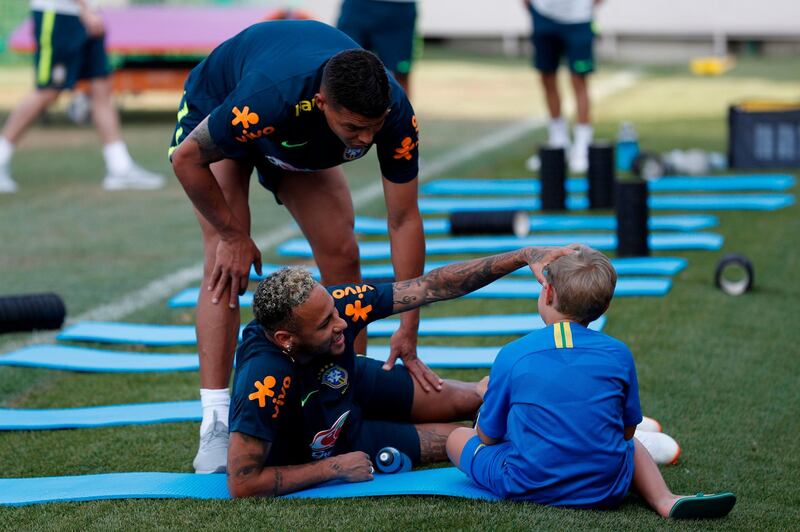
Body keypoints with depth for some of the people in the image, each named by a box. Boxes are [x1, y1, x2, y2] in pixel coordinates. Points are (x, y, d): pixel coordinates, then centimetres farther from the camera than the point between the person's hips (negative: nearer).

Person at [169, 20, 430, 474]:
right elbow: (188, 158, -29)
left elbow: (404, 220, -25)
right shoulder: (267, 99, -47)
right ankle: (216, 426, -21)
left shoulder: (395, 114, -35)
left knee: (342, 257, -6)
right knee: (225, 262, -20)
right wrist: (233, 236, -20)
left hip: (304, 146, 4)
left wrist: (408, 332, -26)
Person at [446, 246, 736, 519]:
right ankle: (664, 500, 5)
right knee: (631, 444, 34)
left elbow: (488, 436, 2)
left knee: (457, 437, 21)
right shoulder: (618, 354, -2)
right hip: (606, 491, 1)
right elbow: (627, 430, 9)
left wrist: (489, 394, 25)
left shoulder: (512, 355, -7)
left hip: (527, 487, 0)